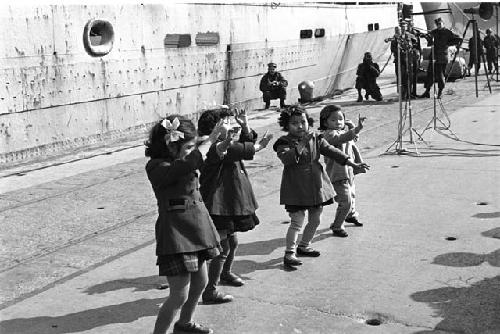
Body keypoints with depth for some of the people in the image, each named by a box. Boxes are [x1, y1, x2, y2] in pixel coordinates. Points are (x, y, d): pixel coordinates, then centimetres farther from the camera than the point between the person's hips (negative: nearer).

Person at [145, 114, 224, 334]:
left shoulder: (180, 160, 7)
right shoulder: (157, 167, -18)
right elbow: (189, 163, -36)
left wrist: (222, 141, 4)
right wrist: (211, 139, -28)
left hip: (196, 227, 9)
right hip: (175, 233, -9)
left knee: (200, 283, 23)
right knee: (179, 295, -7)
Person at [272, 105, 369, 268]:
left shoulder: (316, 139, 6)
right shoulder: (284, 142, -9)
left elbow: (332, 151, 5)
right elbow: (286, 159, -28)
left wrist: (353, 164, 0)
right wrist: (301, 144, -37)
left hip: (316, 186, 6)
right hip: (296, 188, -6)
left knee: (315, 220, 15)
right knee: (297, 221, -9)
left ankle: (304, 246, 35)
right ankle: (289, 253, 0)